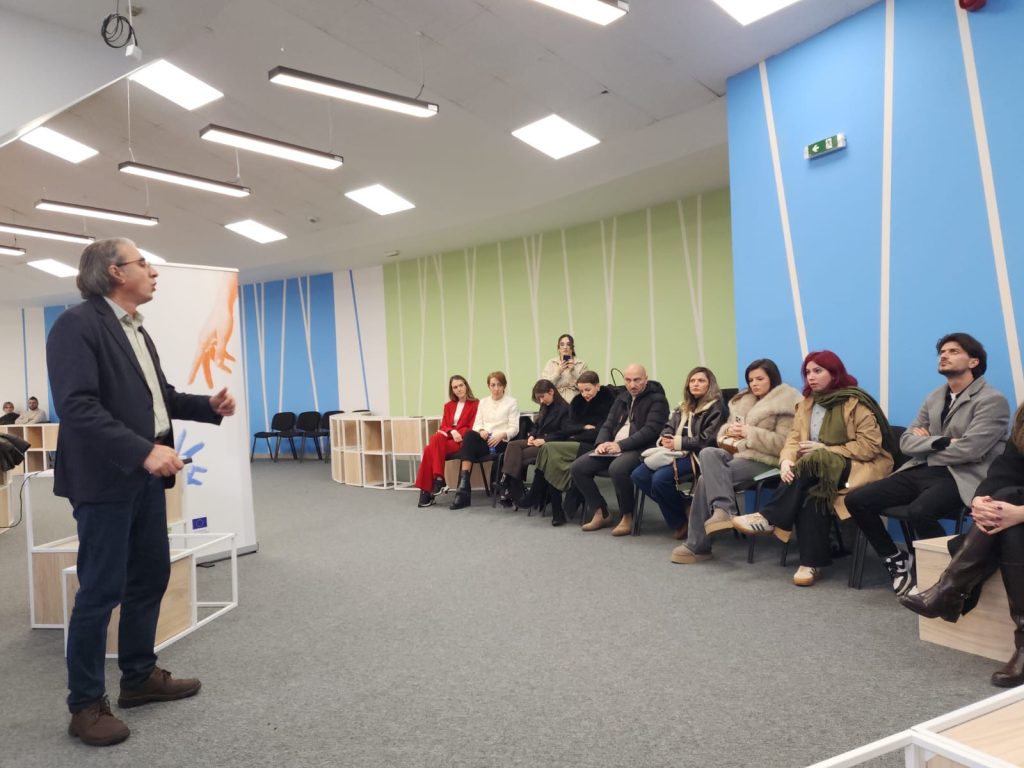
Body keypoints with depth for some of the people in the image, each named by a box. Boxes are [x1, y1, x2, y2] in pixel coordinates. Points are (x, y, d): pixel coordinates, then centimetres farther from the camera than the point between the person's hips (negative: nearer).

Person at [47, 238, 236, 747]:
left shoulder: (136, 331, 15)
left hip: (145, 476, 9)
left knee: (151, 576, 15)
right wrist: (144, 451, -28)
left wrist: (209, 407, 5)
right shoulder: (77, 324, -13)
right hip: (107, 479, -9)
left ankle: (139, 676, 31)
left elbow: (159, 396, 22)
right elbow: (77, 406, -22)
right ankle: (86, 704, 16)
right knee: (101, 590, 0)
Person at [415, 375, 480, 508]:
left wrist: (457, 433, -15)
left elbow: (472, 428, -4)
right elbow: (443, 426, 14)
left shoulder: (475, 404, 2)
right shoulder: (448, 406, 22)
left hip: (463, 441, -5)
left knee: (430, 450, -29)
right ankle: (438, 479, -32)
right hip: (447, 438, 5)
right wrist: (452, 432, -10)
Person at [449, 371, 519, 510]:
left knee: (469, 443, -30)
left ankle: (463, 488, -26)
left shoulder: (512, 402, 7)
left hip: (501, 442, -4)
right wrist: (481, 431, -12)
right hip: (484, 440, 4)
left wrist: (501, 435, -22)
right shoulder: (483, 402, 21)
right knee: (469, 435, -32)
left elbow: (514, 428, -2)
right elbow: (477, 424, 12)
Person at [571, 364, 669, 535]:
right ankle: (600, 513, 1)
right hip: (613, 448, 7)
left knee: (617, 468, -37)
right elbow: (608, 425, 18)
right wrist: (602, 443, -5)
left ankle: (627, 516, -15)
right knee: (578, 467, -9)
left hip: (640, 450, -7)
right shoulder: (622, 399, 21)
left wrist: (621, 445, -21)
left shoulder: (657, 400, -2)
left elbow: (650, 430, -14)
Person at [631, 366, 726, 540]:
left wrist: (678, 442, -15)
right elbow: (669, 427, 19)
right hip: (678, 453, 8)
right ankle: (679, 508, -1)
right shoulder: (684, 407, 22)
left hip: (697, 456, -8)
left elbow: (707, 440, -12)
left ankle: (681, 520, -5)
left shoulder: (716, 407, -1)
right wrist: (666, 438, -6)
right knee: (638, 475, -13)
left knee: (660, 478, -30)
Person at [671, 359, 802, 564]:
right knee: (708, 453, -28)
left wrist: (750, 433, -16)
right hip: (737, 452, 7)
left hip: (763, 460, -7)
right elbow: (724, 430, 21)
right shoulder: (744, 401, 20)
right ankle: (724, 509, -33)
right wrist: (730, 430, -2)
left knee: (707, 478, -26)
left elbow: (783, 443, -13)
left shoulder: (784, 404, -3)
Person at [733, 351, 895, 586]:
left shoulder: (855, 402, -8)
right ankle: (811, 563, -28)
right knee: (810, 492, -30)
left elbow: (870, 446, -15)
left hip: (856, 468, -5)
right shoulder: (807, 402, 12)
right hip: (817, 470, 5)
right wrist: (786, 460, -19)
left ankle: (769, 518, -25)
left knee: (813, 462, -34)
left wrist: (825, 449, -18)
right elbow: (794, 436, 3)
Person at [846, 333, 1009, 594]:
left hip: (962, 477, -7)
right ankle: (896, 558, 11)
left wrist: (924, 444, -2)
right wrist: (940, 441, -11)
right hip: (924, 471, 7)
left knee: (919, 511, -37)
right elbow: (906, 442, 7)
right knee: (856, 500, -10)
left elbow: (967, 450, -17)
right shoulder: (934, 398, 16)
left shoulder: (992, 400, -5)